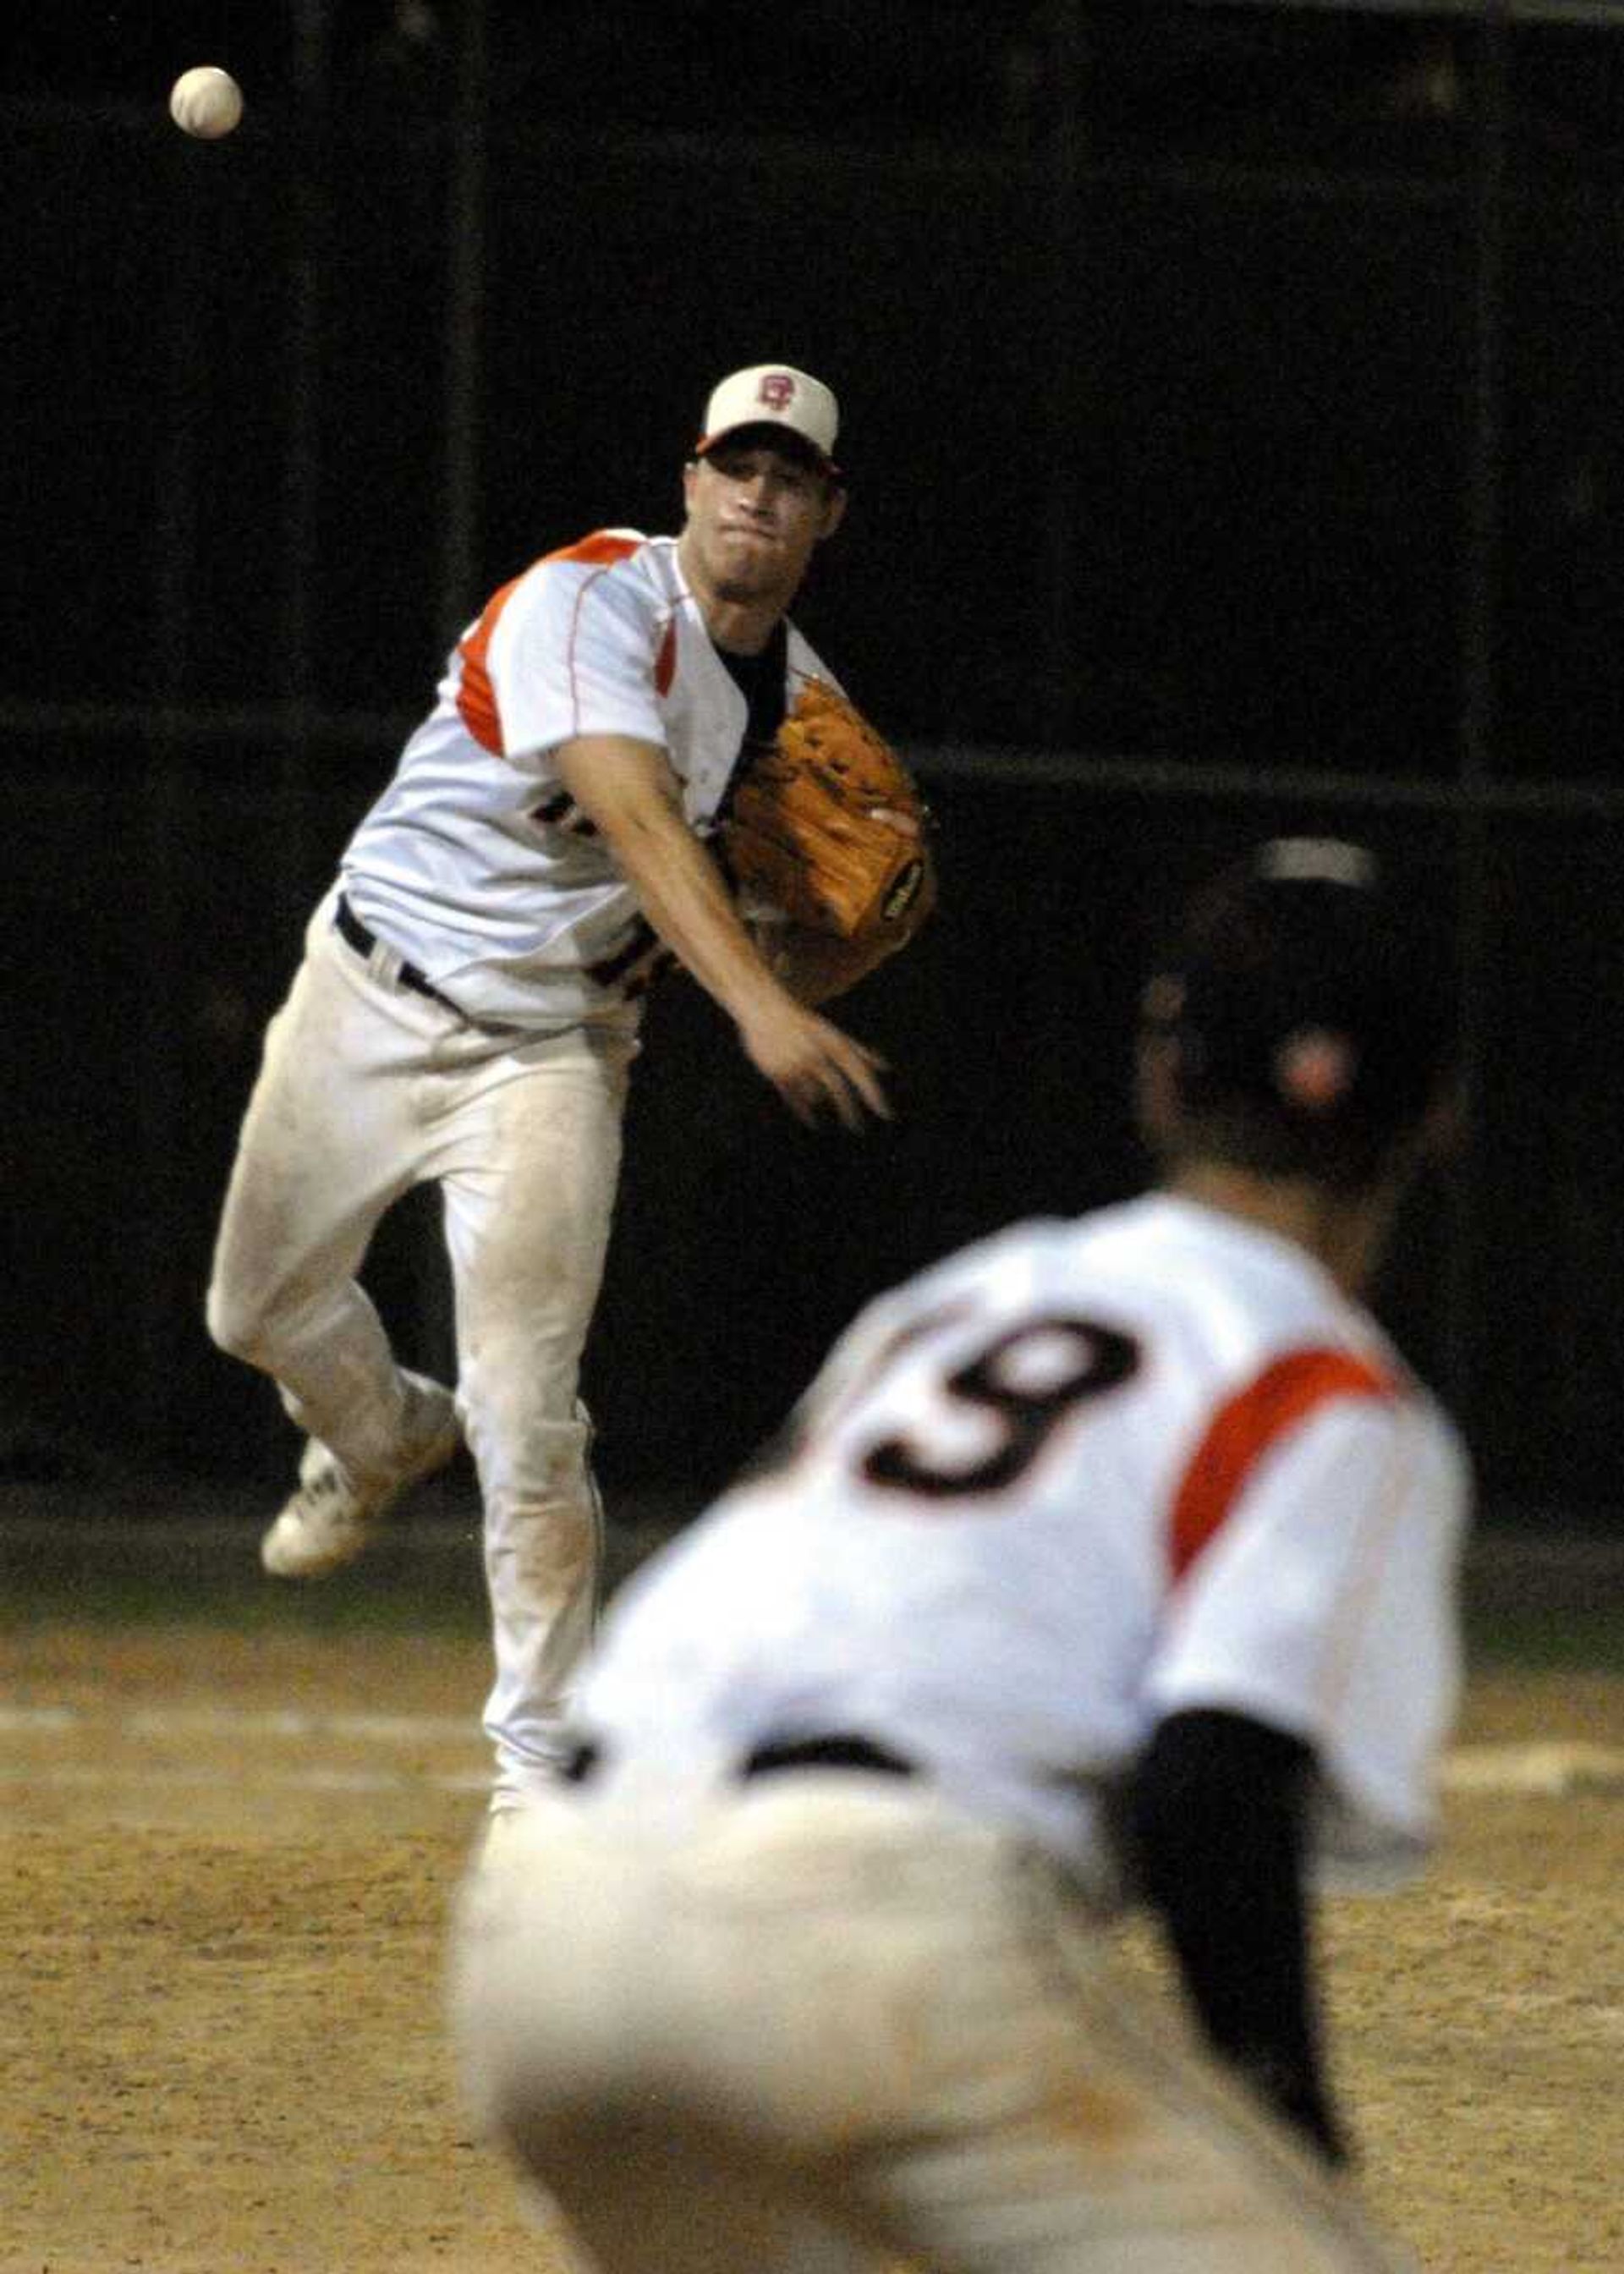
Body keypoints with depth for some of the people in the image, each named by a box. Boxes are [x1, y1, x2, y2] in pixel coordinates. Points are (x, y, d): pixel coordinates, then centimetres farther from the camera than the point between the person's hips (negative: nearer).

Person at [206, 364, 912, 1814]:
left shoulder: (807, 707, -1)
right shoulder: (590, 608, -21)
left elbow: (798, 964, 9)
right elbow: (636, 819, -38)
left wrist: (839, 937, -16)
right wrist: (756, 1002, -51)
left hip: (552, 1053, 2)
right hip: (374, 997, -2)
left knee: (529, 1422, -12)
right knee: (263, 1312, 15)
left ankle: (543, 1771, -3)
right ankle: (384, 1440, 49)